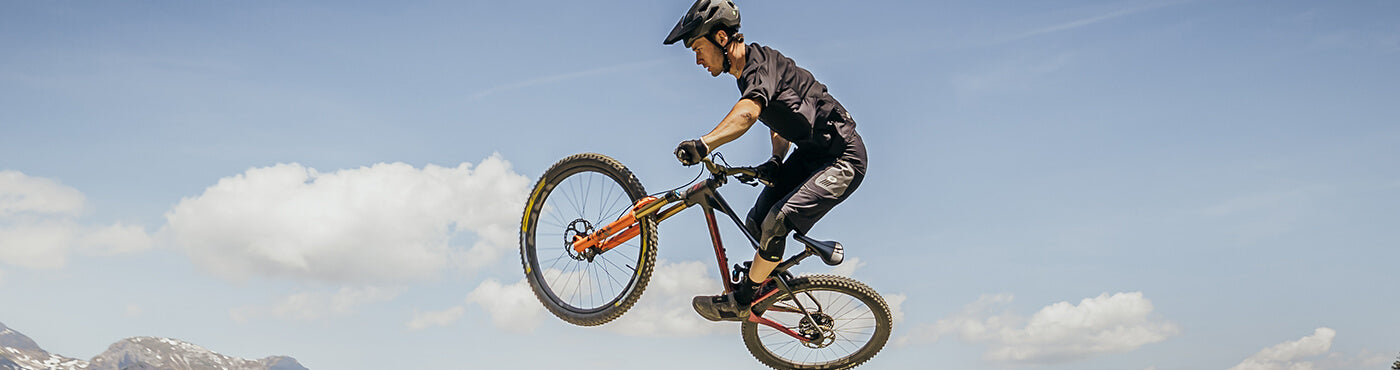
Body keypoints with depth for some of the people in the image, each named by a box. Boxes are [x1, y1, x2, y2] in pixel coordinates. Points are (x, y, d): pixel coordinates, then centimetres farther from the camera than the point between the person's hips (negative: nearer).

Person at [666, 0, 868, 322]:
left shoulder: (761, 62, -22)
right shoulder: (749, 72, 9)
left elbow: (748, 113, -43)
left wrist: (704, 144, -56)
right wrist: (776, 160, 2)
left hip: (842, 158, -10)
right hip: (810, 154, 10)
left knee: (777, 223, -20)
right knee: (756, 224, 4)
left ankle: (741, 301, -4)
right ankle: (769, 284, 28)